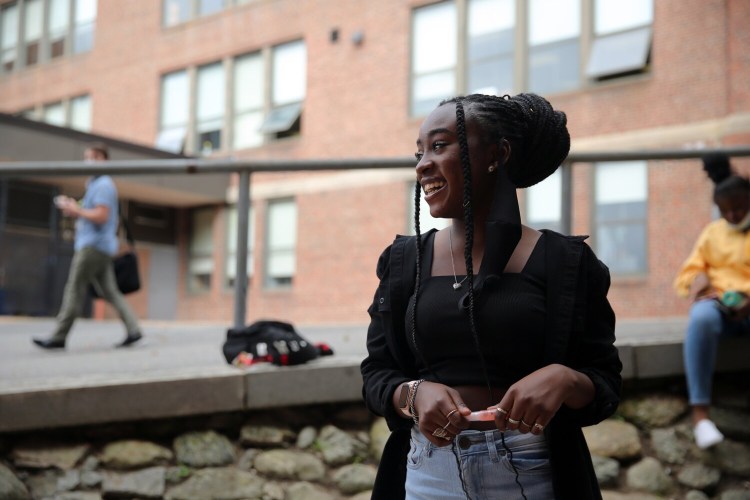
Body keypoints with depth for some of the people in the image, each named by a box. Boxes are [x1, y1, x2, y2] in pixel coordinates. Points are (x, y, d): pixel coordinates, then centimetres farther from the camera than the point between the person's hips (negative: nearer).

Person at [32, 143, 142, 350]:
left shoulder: (103, 185, -10)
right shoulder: (97, 184, 23)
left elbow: (101, 216, -20)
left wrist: (76, 210, -10)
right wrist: (74, 208, 11)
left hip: (94, 245, -10)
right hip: (103, 247, 10)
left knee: (74, 290, -7)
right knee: (110, 292, 6)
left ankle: (59, 337, -3)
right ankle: (133, 329, 0)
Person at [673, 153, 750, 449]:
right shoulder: (712, 232, 23)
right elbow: (689, 272, 19)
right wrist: (701, 281, -7)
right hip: (717, 301, 2)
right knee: (702, 319, -38)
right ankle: (699, 411, -42)